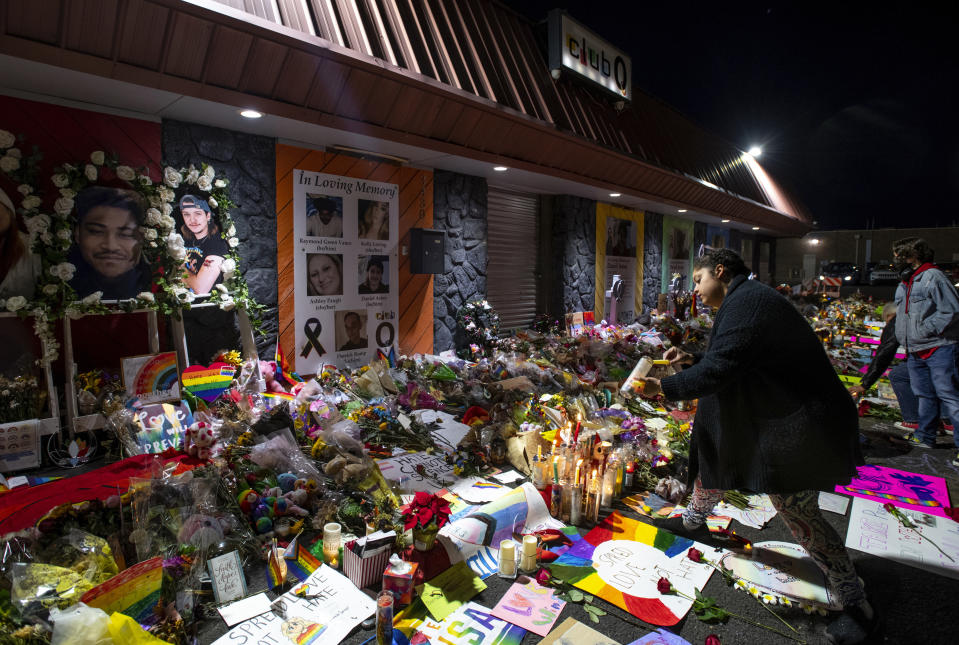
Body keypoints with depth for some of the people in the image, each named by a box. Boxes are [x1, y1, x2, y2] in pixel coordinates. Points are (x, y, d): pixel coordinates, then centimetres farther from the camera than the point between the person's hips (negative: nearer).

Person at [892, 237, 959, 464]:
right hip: (915, 351, 8)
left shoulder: (933, 277, -10)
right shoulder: (903, 285, 16)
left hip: (939, 348, -8)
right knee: (925, 395, 15)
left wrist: (927, 330, -16)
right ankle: (925, 437, 24)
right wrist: (905, 341, 14)